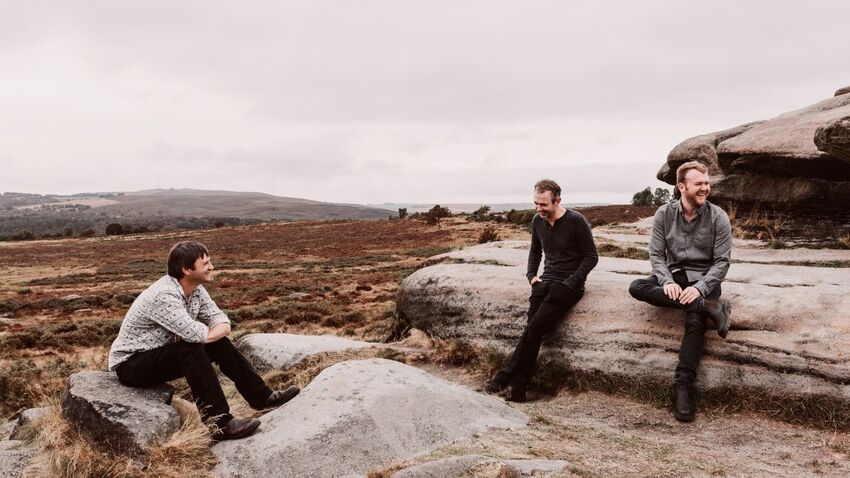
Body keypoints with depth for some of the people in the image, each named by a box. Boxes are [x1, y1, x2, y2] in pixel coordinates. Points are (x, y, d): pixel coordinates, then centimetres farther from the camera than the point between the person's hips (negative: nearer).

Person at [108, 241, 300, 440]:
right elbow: (198, 335, -36)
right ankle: (220, 424, -30)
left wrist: (205, 334, -22)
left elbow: (223, 323, -2)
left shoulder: (196, 289, -3)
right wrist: (211, 331, -14)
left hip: (163, 353, 9)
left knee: (219, 344, -2)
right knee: (191, 350, -30)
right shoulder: (164, 295, -30)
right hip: (130, 364, -8)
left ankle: (262, 396, 5)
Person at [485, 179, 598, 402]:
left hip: (569, 286, -5)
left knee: (535, 327, -23)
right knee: (533, 329, -17)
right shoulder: (537, 222, 8)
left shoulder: (576, 221, -10)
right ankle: (518, 389, -18)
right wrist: (532, 275, 9)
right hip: (545, 282, 5)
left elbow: (591, 256, -5)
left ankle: (505, 376, -13)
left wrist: (569, 284, -12)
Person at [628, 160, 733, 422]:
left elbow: (722, 261, -6)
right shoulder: (664, 214, 0)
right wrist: (667, 281, -19)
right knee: (636, 287, -27)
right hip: (673, 275, 3)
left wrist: (699, 288, -21)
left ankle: (683, 386, -31)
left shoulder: (718, 218, -5)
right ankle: (708, 306, -30)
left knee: (695, 321, -31)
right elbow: (656, 254, 0)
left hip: (704, 280, -3)